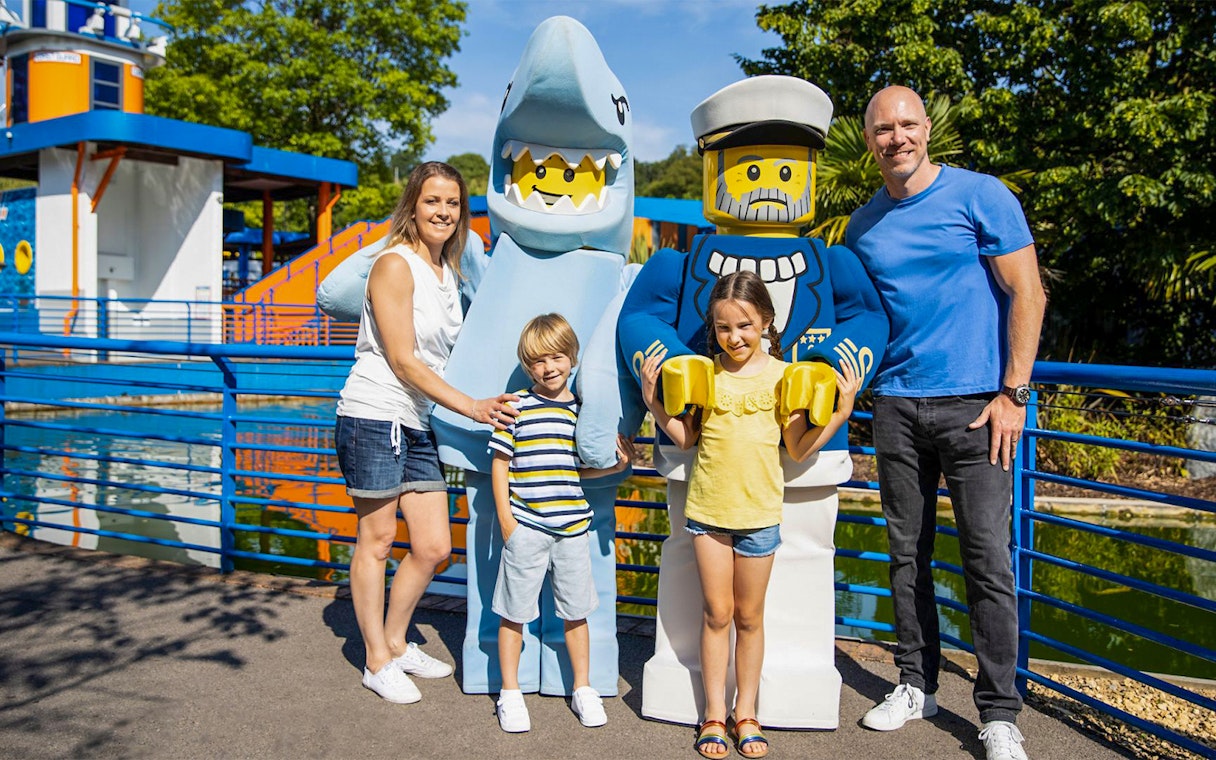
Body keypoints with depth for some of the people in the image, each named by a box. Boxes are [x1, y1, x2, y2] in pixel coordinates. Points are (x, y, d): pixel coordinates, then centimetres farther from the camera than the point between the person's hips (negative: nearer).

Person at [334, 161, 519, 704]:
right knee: (377, 540, 4)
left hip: (418, 423, 8)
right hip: (374, 416, -8)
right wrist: (470, 406, -15)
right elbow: (402, 360, -15)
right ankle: (377, 662, 19)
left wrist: (480, 404, 16)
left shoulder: (448, 271, 14)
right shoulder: (395, 264, -11)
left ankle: (396, 642, 29)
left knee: (434, 547, 7)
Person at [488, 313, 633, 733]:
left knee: (575, 612, 13)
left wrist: (615, 464, -2)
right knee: (513, 613, 6)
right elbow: (500, 464, -2)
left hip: (572, 527, 3)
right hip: (525, 528, -3)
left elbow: (579, 469, 13)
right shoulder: (517, 407, -4)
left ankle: (583, 689, 28)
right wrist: (505, 518, -6)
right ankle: (510, 693, 22)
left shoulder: (584, 410, 7)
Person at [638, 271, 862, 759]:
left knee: (749, 616, 11)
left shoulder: (781, 375, -2)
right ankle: (714, 715, 19)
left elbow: (798, 448, 0)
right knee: (716, 613, 7)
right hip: (708, 508, 1)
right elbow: (685, 437, 4)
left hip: (759, 512, -1)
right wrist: (654, 400, -5)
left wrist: (842, 411, -8)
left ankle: (746, 713, 25)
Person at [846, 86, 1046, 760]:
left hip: (973, 400, -4)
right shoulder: (862, 225, 12)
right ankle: (916, 683, 24)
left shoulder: (981, 196, -2)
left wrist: (1012, 393, -9)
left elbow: (1027, 294, -4)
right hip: (895, 403, 4)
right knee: (906, 550, 9)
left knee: (987, 556, -4)